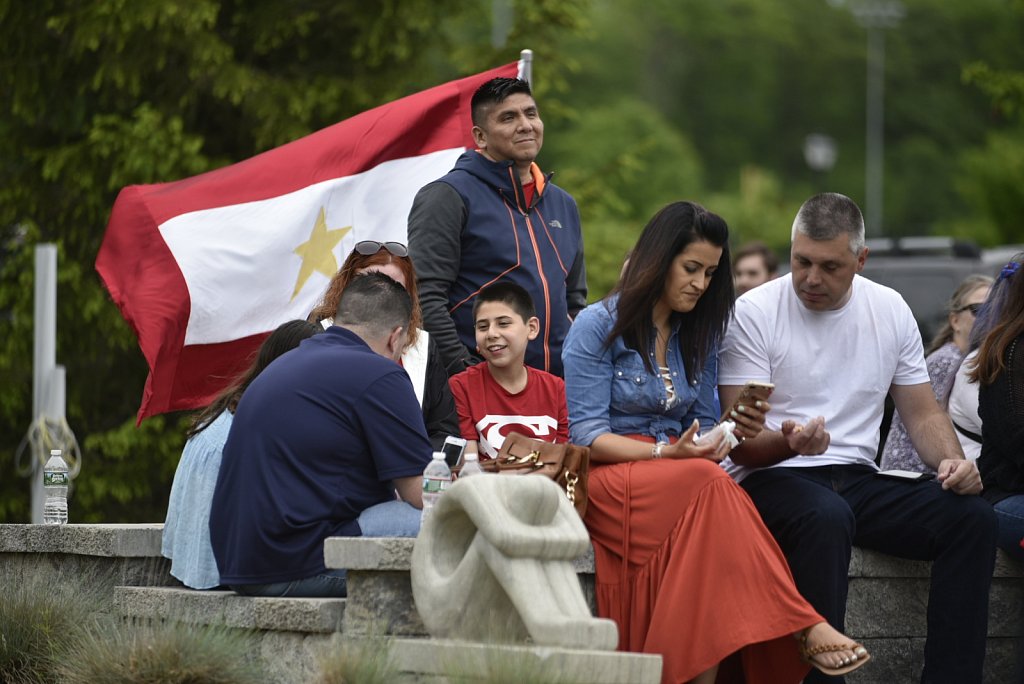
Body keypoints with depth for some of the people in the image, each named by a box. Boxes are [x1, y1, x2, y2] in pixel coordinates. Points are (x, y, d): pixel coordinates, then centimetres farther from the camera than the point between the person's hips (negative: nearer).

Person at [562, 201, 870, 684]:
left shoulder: (699, 335, 18)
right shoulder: (597, 327, 0)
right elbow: (587, 435, -7)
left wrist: (733, 431, -6)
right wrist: (666, 454, -21)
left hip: (687, 483, 5)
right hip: (608, 477, -5)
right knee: (706, 483, -36)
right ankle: (801, 628, -39)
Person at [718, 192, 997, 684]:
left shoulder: (890, 310, 9)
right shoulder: (754, 312, -5)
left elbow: (923, 413, 15)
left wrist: (951, 460, -7)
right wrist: (789, 442, -31)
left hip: (856, 478, 5)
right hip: (773, 478, -5)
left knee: (972, 517, -21)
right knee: (826, 516, -40)